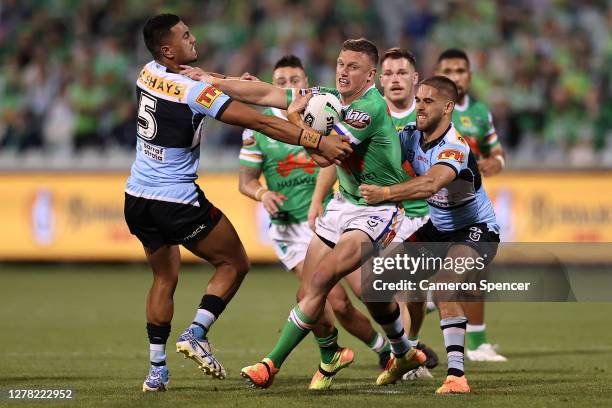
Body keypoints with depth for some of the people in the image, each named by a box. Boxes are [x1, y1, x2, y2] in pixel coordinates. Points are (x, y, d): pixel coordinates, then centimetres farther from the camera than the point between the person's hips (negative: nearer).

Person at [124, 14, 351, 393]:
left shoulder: (148, 74, 2)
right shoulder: (194, 91, -19)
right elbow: (260, 122, -22)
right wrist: (316, 141, -23)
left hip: (137, 200, 7)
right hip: (177, 203, -7)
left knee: (165, 277, 19)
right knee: (235, 263, 10)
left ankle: (156, 369, 14)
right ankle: (196, 334, -4)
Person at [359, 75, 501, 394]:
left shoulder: (454, 147, -29)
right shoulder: (411, 136, -6)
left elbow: (431, 183, -46)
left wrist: (385, 193, -56)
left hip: (476, 230, -8)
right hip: (437, 228, 8)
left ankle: (456, 375, -30)